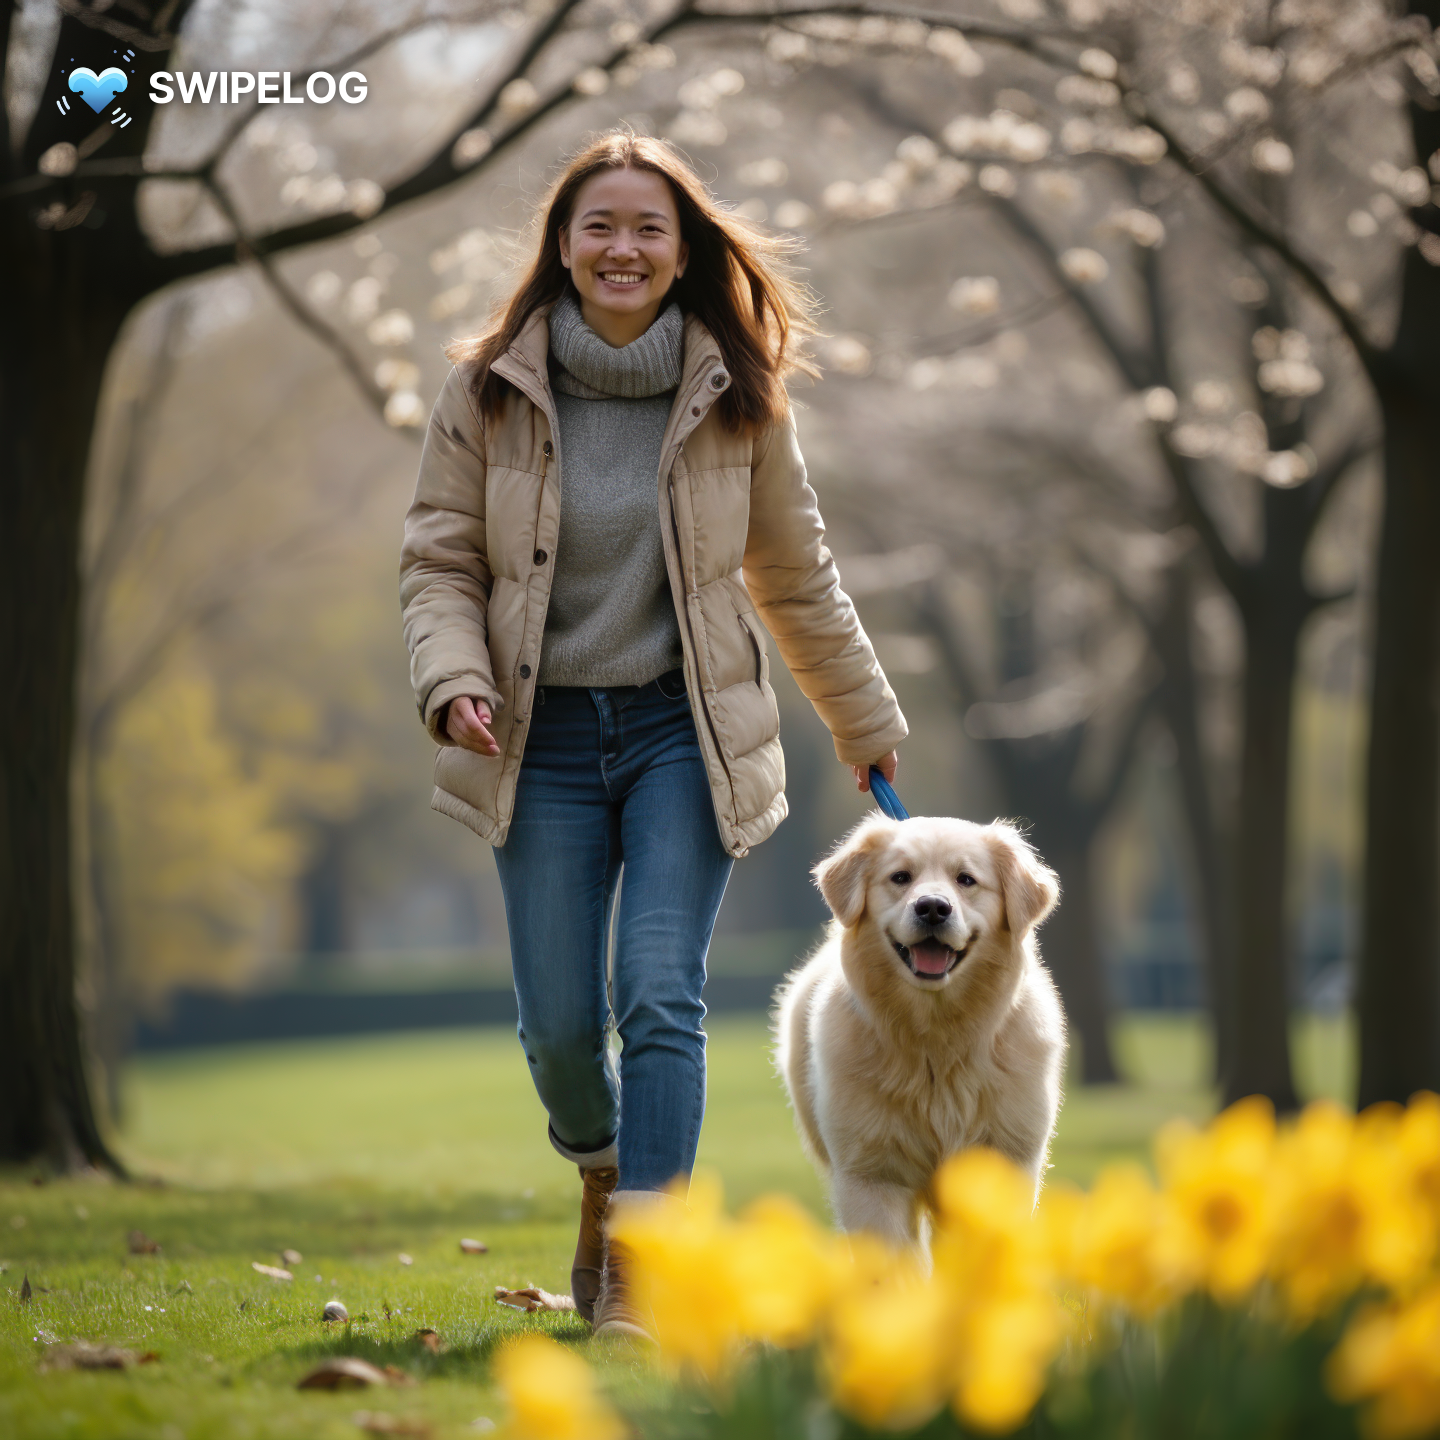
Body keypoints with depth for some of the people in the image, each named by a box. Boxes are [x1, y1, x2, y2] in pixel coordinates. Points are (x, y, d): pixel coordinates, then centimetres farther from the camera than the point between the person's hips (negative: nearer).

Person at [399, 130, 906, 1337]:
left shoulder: (737, 400, 0)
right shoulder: (489, 392, -2)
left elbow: (797, 580, 10)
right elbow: (440, 560, 2)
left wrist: (868, 727, 17)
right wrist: (456, 682, -16)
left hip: (684, 732, -1)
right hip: (545, 738, 1)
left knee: (661, 997, -13)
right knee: (559, 1022, 1)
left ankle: (637, 1267, -9)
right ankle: (604, 1172, 34)